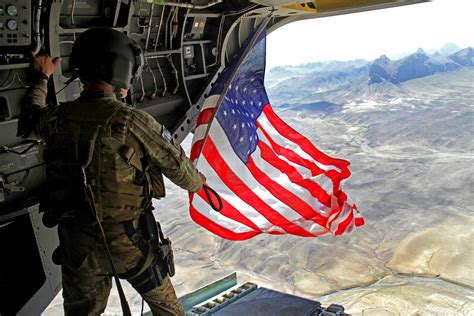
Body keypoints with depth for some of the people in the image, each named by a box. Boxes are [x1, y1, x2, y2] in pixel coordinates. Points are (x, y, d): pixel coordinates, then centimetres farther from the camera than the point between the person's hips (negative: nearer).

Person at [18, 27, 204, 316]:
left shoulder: (57, 118, -9)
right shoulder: (134, 122, -22)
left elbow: (31, 117, 16)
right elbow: (176, 164, -10)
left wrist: (42, 78, 32)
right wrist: (197, 182, 12)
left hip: (77, 245, 4)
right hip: (130, 239, -3)